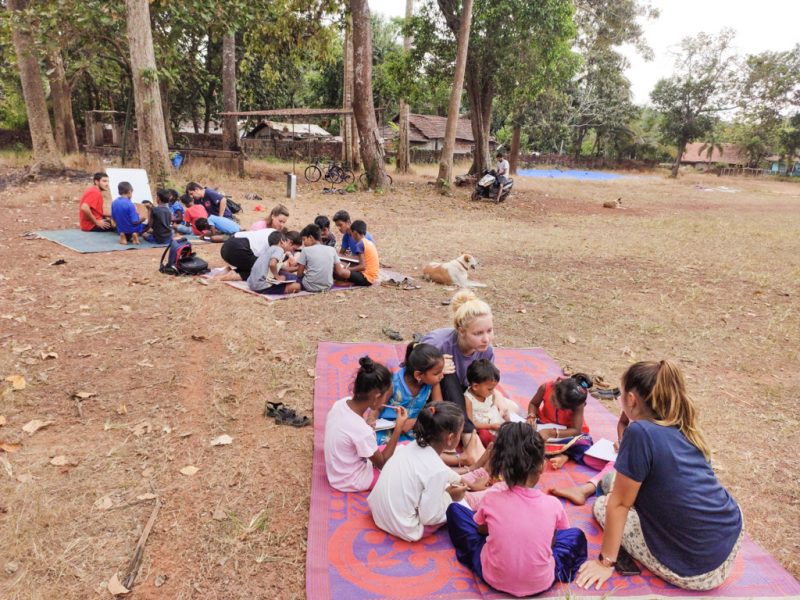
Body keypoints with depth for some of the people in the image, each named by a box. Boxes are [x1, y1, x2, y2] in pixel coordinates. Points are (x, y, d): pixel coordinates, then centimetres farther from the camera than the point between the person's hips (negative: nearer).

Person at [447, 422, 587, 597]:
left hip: (493, 578, -1)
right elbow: (552, 542, 3)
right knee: (576, 535, 26)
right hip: (541, 583, 2)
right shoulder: (553, 504, -17)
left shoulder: (491, 500, -17)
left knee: (454, 510, 15)